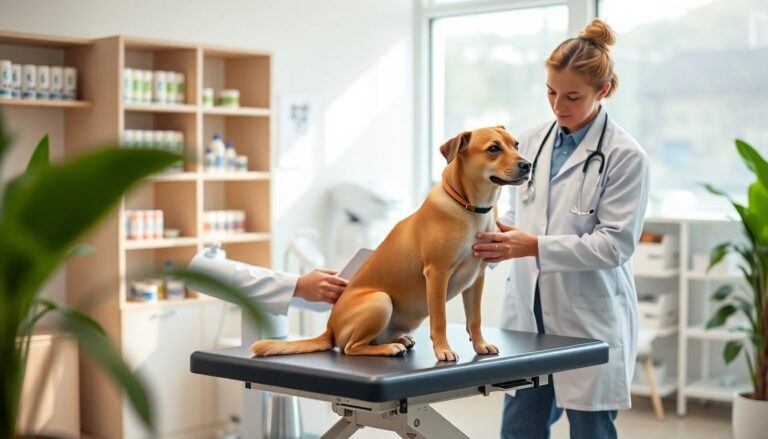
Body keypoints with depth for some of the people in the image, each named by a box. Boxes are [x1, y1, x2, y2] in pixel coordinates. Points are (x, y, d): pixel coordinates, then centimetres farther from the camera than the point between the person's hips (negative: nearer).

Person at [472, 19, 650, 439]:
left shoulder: (625, 155, -9)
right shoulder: (531, 141, 7)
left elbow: (615, 243, -14)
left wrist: (535, 246, -22)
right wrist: (500, 234, -7)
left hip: (589, 318, -5)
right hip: (528, 311, 5)